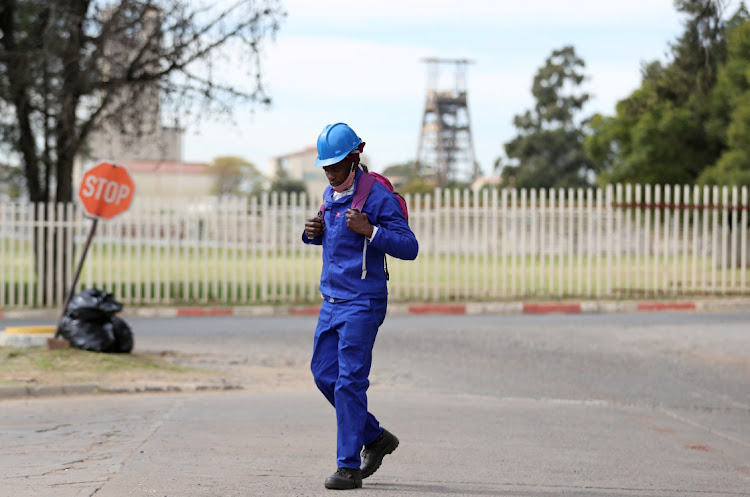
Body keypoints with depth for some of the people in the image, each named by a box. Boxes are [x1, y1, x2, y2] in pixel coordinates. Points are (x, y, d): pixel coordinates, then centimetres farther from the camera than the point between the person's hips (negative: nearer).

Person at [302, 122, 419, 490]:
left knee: (349, 382, -10)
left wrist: (370, 230, -29)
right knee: (324, 374, 10)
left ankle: (349, 466, -6)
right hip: (332, 301, 9)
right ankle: (375, 438, 26)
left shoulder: (377, 197, -13)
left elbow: (409, 247, -16)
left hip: (363, 303, -9)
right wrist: (314, 232, 5)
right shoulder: (330, 194, 11)